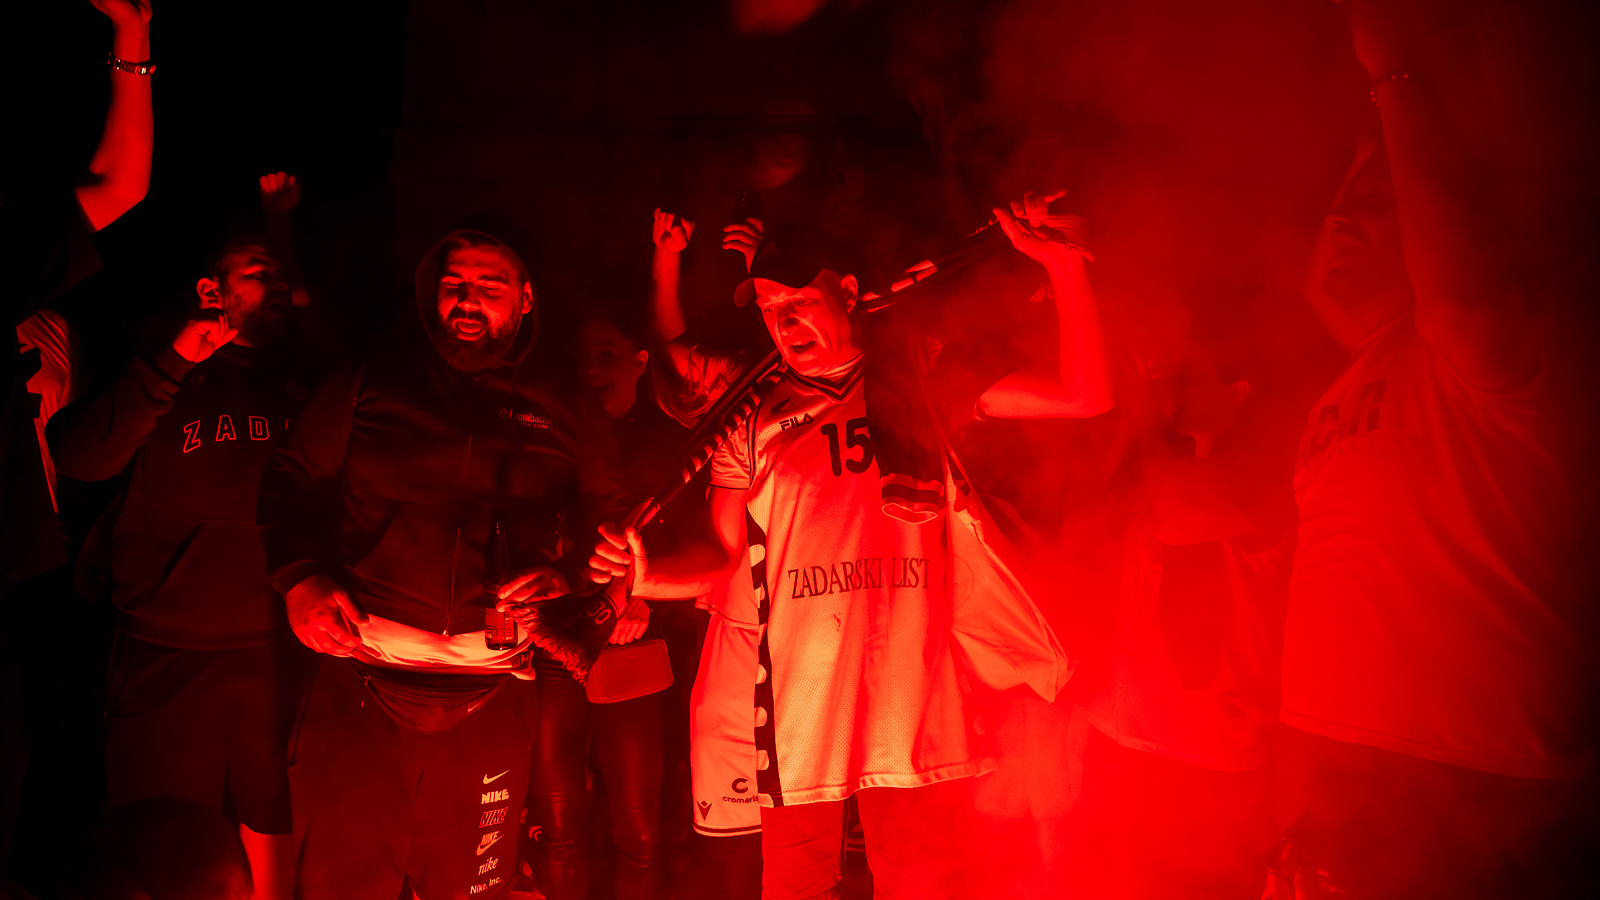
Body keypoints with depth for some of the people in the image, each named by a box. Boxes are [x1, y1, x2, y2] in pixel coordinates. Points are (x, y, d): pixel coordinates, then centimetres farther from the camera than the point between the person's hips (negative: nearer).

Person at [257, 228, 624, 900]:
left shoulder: (563, 415, 10)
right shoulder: (372, 383, 9)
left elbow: (609, 518, 14)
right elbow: (288, 485, 11)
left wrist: (564, 574, -4)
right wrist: (299, 578, -5)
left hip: (491, 698, 1)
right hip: (363, 683, 0)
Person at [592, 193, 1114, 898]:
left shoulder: (920, 386, 6)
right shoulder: (755, 421, 10)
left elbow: (1084, 397, -1)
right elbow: (719, 554, 10)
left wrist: (1063, 264, -7)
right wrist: (645, 573, -10)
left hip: (915, 707, -1)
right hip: (799, 718, 1)